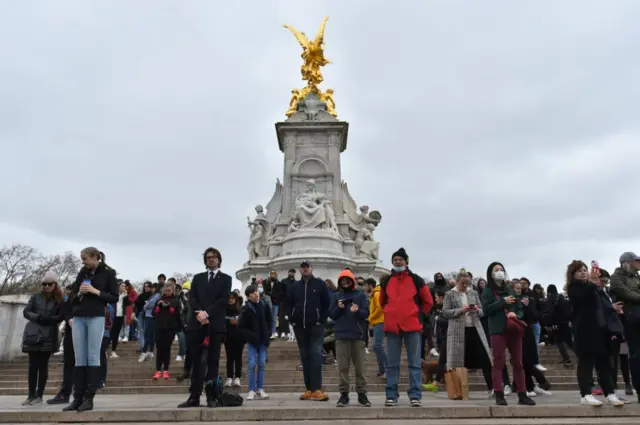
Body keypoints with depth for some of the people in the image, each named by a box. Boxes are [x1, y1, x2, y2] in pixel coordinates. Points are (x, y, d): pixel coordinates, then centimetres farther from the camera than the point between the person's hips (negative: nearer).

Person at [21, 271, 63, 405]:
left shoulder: (59, 300, 6)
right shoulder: (36, 297, 11)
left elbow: (60, 317, -1)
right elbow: (26, 312, 4)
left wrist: (48, 319, -19)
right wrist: (38, 317, -14)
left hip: (48, 335, -1)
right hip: (33, 334, 1)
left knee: (43, 365, 1)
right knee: (32, 365, 1)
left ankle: (39, 395, 7)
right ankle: (31, 395, 8)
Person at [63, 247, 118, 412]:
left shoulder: (108, 273, 0)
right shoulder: (83, 272, 12)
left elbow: (114, 298, -2)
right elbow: (74, 295, 20)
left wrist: (96, 291, -13)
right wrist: (79, 293, -2)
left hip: (96, 318, -4)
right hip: (78, 318, 5)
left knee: (93, 357, -4)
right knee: (79, 359, 4)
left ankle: (89, 398, -1)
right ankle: (77, 398, 7)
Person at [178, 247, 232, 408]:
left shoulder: (225, 278, 8)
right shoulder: (197, 278, 16)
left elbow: (224, 300, -4)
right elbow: (192, 298, 5)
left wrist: (207, 313, -14)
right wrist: (199, 314, -12)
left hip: (216, 324, -2)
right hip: (198, 323, 2)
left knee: (213, 361, 1)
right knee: (197, 361, 3)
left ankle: (211, 396, 6)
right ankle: (194, 396, 6)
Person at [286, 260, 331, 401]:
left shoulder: (320, 284, 1)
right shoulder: (295, 286, 12)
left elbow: (327, 303, -2)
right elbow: (289, 304, 16)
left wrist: (322, 321, -8)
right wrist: (292, 320, 5)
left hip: (316, 326, -4)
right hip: (300, 327, 4)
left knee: (316, 355, -12)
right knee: (305, 357, 6)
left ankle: (316, 389, -15)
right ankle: (309, 389, 11)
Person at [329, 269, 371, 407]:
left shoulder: (360, 295, 5)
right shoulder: (336, 296, 9)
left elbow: (366, 313, -1)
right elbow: (331, 315, 7)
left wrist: (357, 311, -21)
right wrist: (339, 308, -11)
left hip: (358, 335, -1)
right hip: (341, 335, 1)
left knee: (360, 366, 5)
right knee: (343, 366, 3)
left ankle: (362, 393, 12)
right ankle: (344, 393, 11)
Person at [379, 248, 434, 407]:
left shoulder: (416, 280, 2)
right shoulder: (386, 281, 8)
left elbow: (428, 301, 10)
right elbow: (382, 302, 24)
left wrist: (419, 314, 11)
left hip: (412, 325, -1)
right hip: (392, 326, 2)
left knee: (415, 363, 1)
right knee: (392, 363, 5)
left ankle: (415, 396, 7)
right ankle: (391, 396, 11)